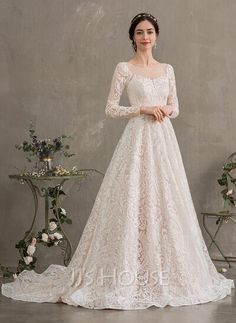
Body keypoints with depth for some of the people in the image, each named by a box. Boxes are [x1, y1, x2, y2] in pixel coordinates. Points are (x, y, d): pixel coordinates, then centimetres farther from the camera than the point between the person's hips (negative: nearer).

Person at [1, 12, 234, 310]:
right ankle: (131, 273, 0)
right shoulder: (124, 68, -1)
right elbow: (110, 109, -5)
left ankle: (164, 270, 16)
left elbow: (175, 108, 17)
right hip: (138, 139, -5)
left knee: (165, 200, 5)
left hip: (164, 140, 5)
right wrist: (144, 108, -14)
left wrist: (167, 110, -6)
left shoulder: (167, 69, 14)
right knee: (133, 201, -8)